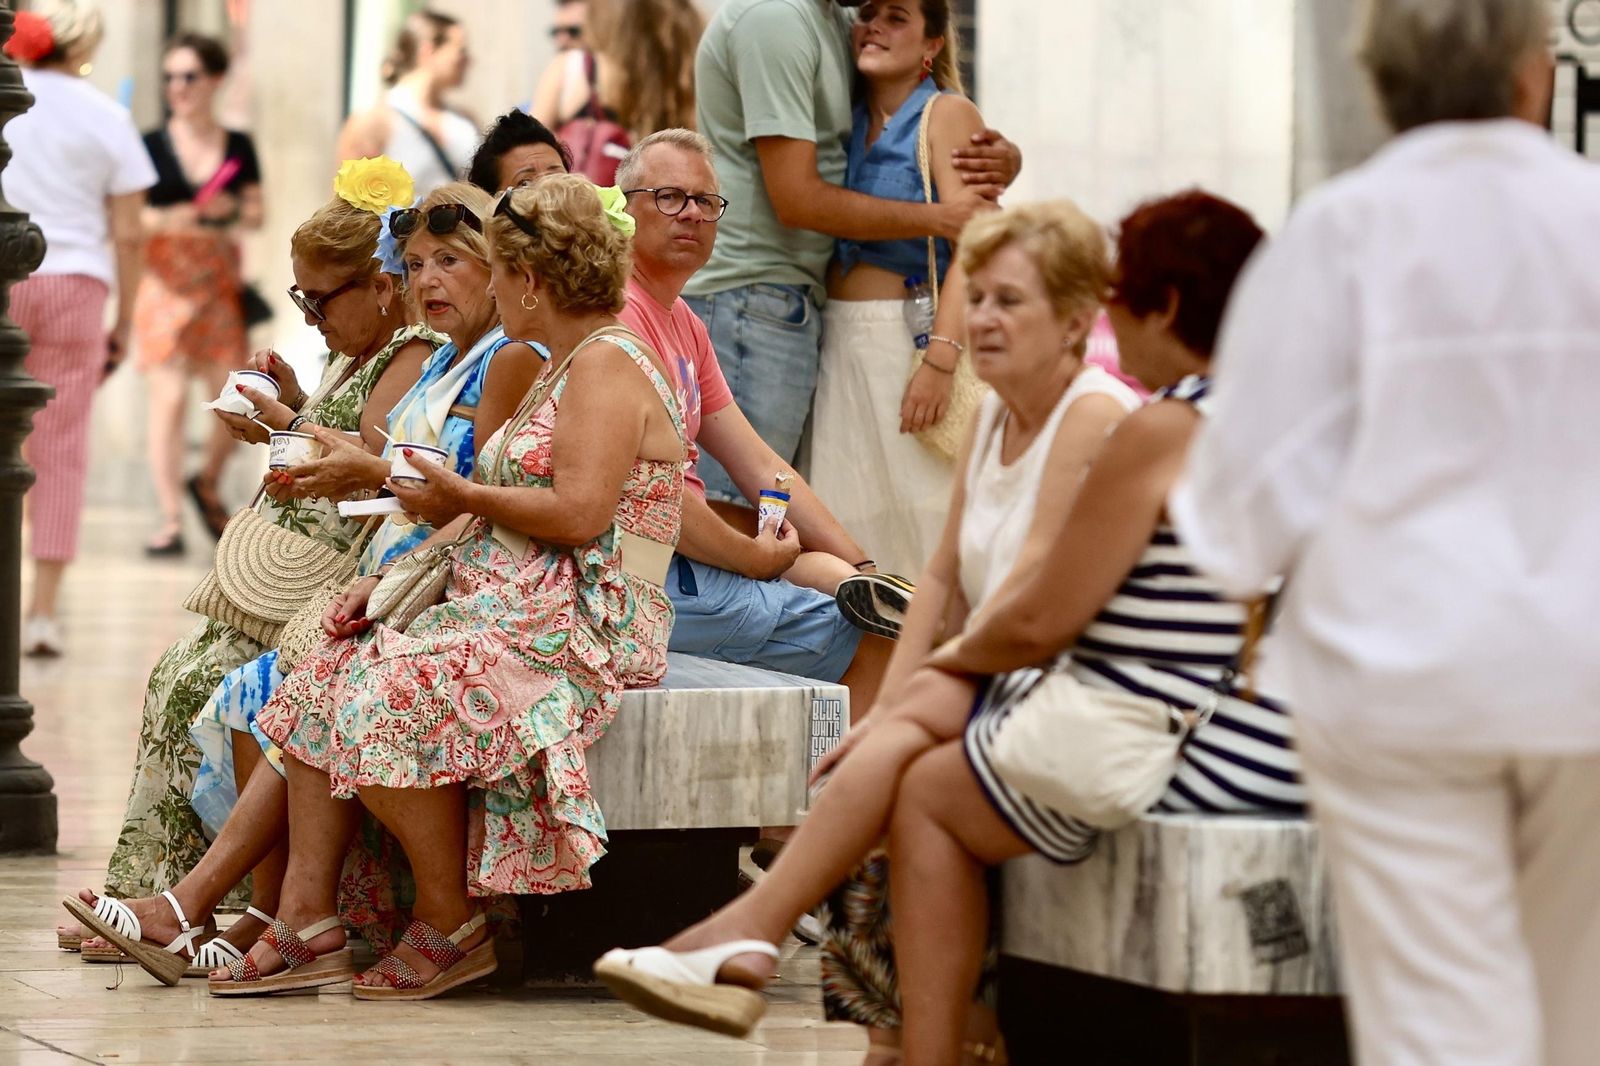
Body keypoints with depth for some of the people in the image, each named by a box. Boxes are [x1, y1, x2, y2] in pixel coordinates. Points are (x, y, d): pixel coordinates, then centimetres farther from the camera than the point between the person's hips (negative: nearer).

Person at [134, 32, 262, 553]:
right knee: (169, 396, -8)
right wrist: (165, 220, -18)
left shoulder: (238, 146, 8)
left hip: (221, 280, 3)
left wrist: (233, 212, -8)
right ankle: (170, 520, -3)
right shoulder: (151, 146, 1)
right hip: (164, 280, -3)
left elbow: (256, 213, 13)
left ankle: (207, 485, 28)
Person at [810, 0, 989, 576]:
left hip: (910, 338, -6)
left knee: (921, 522, -7)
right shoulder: (848, 118, 14)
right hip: (836, 340, 6)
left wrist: (941, 359, -22)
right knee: (848, 523, 5)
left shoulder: (947, 114, -4)